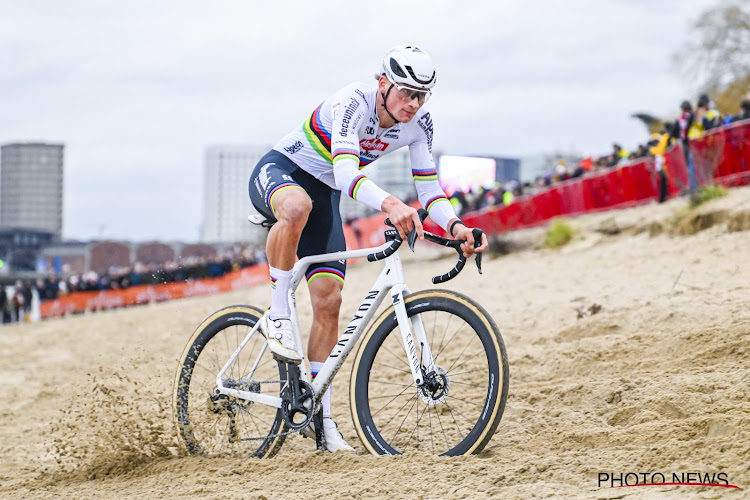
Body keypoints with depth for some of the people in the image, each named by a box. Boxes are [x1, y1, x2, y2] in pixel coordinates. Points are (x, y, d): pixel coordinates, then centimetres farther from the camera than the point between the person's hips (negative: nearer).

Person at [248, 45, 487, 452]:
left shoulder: (418, 124, -10)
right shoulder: (352, 103, -30)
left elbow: (428, 189, -8)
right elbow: (346, 174, -44)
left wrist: (454, 226, -29)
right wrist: (389, 204, -62)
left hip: (323, 194, 6)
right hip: (277, 172, -6)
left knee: (328, 301, -5)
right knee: (298, 207, -45)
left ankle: (320, 416, 2)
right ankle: (278, 314, -25)